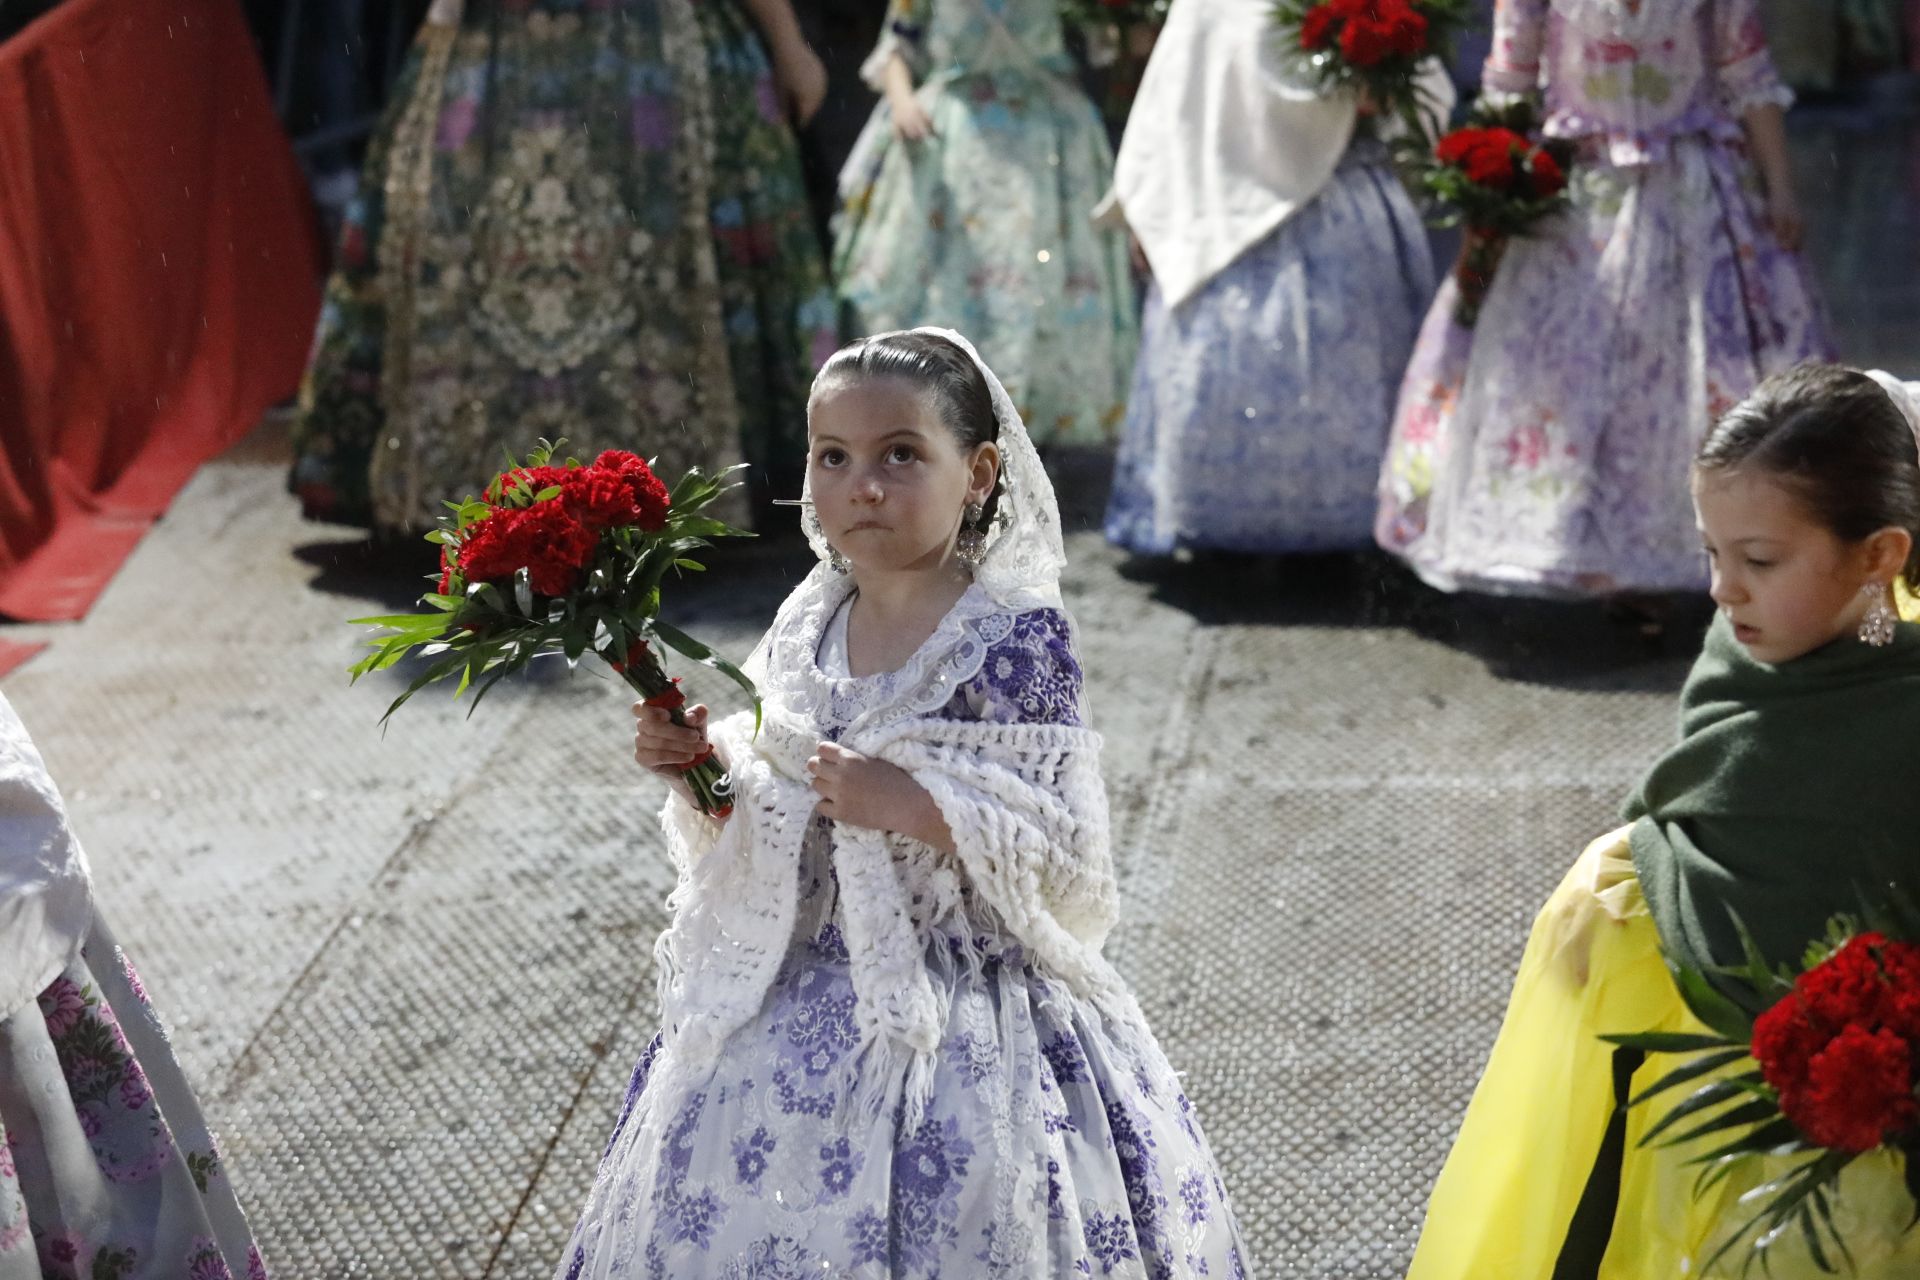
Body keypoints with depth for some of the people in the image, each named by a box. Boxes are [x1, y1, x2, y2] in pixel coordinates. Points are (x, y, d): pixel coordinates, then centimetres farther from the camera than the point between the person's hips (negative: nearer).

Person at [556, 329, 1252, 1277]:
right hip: (794, 1006, 6)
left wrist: (916, 806, -25)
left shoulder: (1016, 639, -14)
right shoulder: (805, 628, 3)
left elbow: (1071, 856, -17)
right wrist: (701, 763, -2)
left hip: (956, 1019, -6)